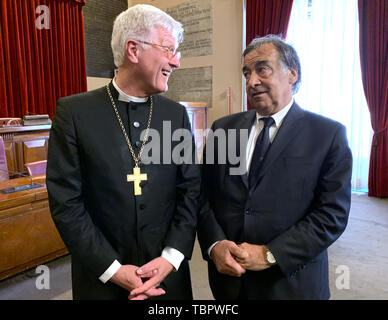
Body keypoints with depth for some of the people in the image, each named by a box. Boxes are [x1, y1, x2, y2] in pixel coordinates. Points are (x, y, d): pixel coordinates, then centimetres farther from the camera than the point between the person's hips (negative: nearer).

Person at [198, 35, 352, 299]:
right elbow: (204, 196, 1)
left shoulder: (329, 135, -8)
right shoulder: (223, 129, 1)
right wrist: (214, 244, -13)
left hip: (290, 281, -2)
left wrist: (270, 254, -17)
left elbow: (333, 214, -11)